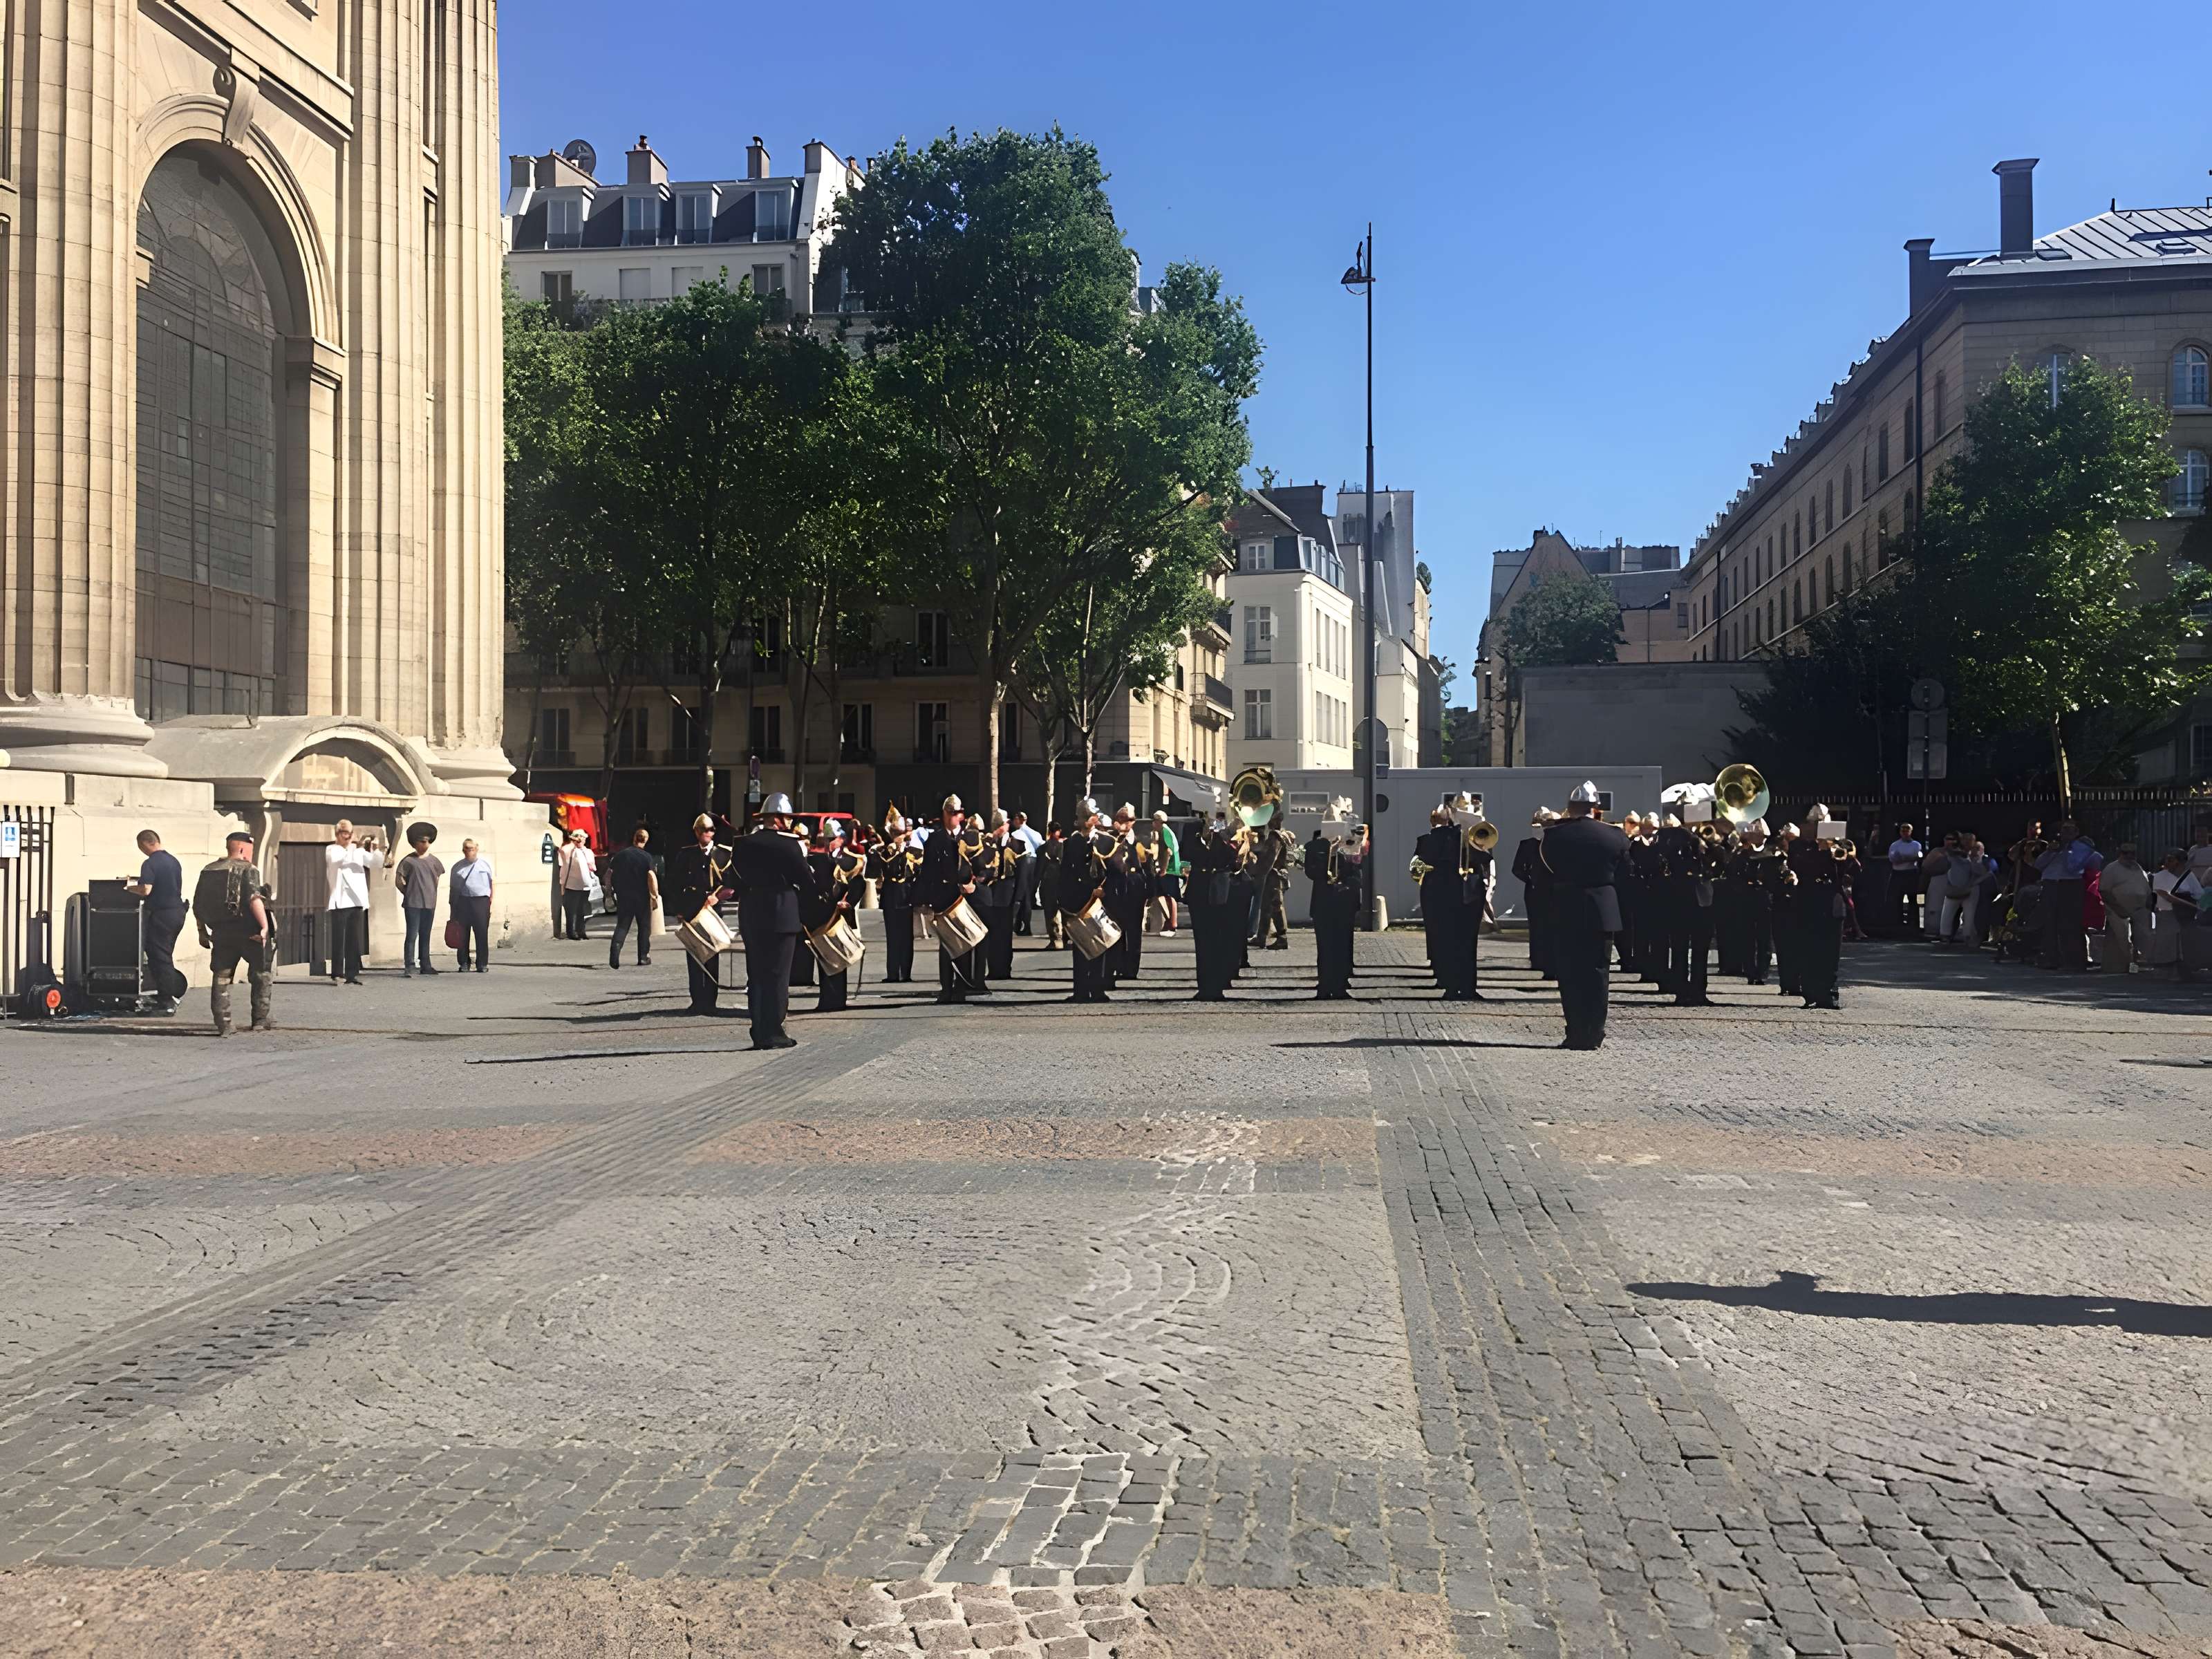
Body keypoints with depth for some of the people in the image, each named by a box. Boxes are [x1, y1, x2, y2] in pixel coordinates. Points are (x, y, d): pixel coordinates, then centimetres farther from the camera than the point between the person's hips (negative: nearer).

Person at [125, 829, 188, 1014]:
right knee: (166, 956, 18)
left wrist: (130, 888, -5)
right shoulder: (173, 860, 10)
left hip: (161, 914, -8)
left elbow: (146, 890, -23)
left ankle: (166, 1002, 0)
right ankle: (169, 995, 22)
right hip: (178, 911, 8)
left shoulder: (150, 864, -14)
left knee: (159, 958, -1)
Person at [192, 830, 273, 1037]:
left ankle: (223, 1025, 5)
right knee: (261, 975, 11)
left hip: (221, 934, 5)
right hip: (247, 932, -5)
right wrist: (265, 925, -23)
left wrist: (202, 931, 21)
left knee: (220, 979, 9)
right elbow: (254, 899, -22)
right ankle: (261, 1020, 13)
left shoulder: (208, 871, 11)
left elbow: (197, 905, 13)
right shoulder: (248, 869, -8)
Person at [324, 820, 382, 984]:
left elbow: (378, 863, 11)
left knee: (356, 941, 1)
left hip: (358, 901, 4)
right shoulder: (331, 850, 6)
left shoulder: (359, 851, 19)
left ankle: (352, 974, 4)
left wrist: (375, 849, -7)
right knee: (339, 940, -5)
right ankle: (337, 974, -2)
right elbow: (338, 859, -16)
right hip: (340, 901, -4)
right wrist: (358, 846, -24)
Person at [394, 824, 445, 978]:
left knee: (425, 936, 12)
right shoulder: (408, 861, -5)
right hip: (413, 904, -5)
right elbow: (399, 881, -2)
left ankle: (425, 965, 18)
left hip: (430, 904, 5)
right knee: (412, 935, -8)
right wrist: (409, 894, 2)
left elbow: (438, 877, 22)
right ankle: (409, 967, -9)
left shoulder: (433, 860, 9)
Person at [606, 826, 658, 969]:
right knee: (644, 927, 11)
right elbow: (652, 876, -17)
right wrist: (656, 894, -9)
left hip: (623, 897, 3)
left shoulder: (620, 855, 3)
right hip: (642, 898, -3)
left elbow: (609, 874, 6)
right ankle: (643, 957, 12)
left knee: (622, 926, 6)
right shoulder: (647, 857, -8)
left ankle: (614, 956, -12)